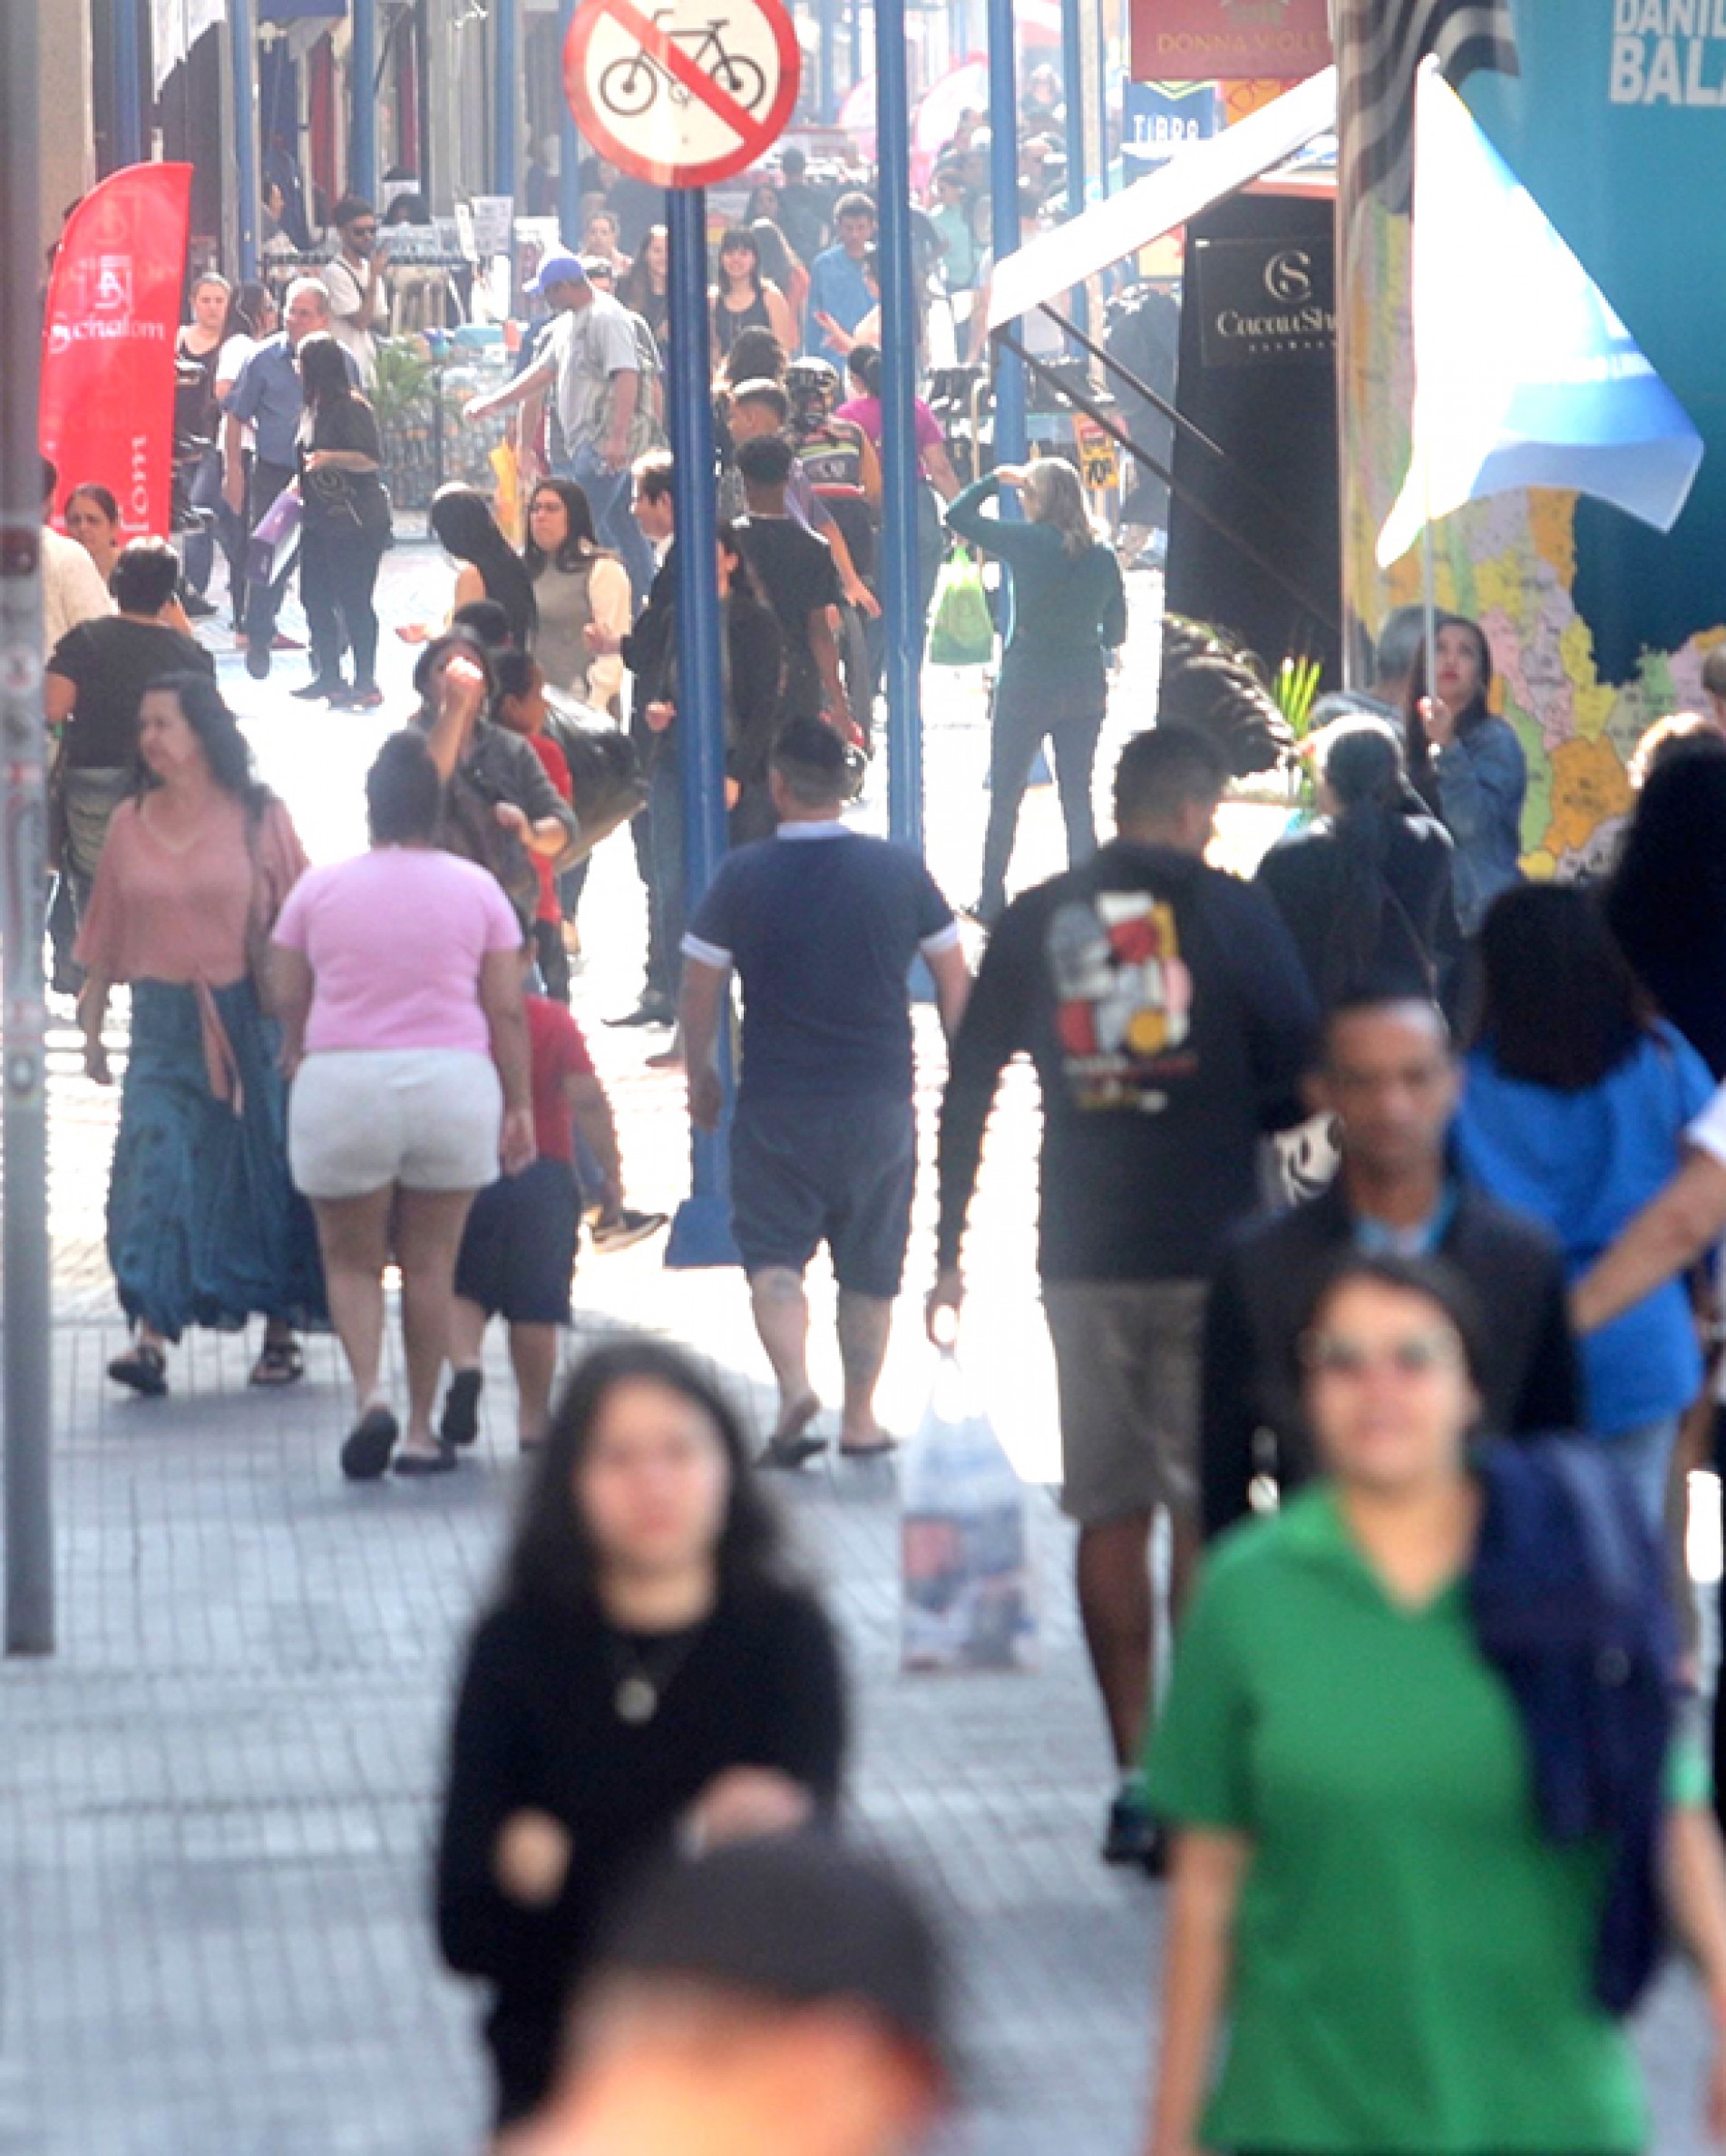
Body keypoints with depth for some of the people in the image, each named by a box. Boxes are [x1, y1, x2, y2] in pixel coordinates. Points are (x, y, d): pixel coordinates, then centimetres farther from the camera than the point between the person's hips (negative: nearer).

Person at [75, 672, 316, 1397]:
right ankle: (151, 1336, -19)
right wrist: (90, 1026, 9)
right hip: (162, 1026, 2)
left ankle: (280, 1333, 18)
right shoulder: (130, 823, 7)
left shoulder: (258, 818, -1)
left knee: (265, 1171, 4)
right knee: (153, 1164, -12)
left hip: (247, 1021, -2)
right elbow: (106, 937, 11)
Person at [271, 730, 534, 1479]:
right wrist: (519, 1104, 7)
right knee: (431, 1261, 9)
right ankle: (421, 1430, 11)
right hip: (451, 1081, 1)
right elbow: (506, 1009, 1)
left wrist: (295, 1054, 27)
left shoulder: (319, 889, 2)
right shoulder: (475, 890, 3)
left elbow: (289, 999, 7)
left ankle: (370, 1392, -15)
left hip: (343, 1082, -1)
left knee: (351, 1258, 9)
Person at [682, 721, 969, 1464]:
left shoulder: (742, 877, -6)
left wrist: (700, 1078, 12)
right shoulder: (900, 871, 0)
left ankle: (794, 1383, -21)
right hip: (880, 1104, 2)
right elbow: (954, 983, 5)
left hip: (777, 1105, -2)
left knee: (773, 1253, 2)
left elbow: (699, 991, -2)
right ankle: (860, 1418, 16)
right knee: (871, 1266, 12)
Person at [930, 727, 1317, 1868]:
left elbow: (967, 1088, 6)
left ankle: (1136, 1778, 7)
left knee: (1110, 1516, 8)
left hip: (1084, 1252, 3)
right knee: (1205, 1513, 2)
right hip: (1210, 1250, -3)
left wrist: (950, 1249, 11)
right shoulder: (1228, 910, -4)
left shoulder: (1036, 921, 5)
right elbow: (1303, 1072, -4)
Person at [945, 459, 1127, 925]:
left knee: (1004, 797, 9)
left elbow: (958, 516, -3)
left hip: (1029, 682, -4)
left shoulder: (1028, 543, -12)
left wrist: (995, 480, 9)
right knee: (1078, 797, 11)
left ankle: (991, 902, 12)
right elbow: (1116, 632, 6)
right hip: (1086, 686, 4)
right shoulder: (1103, 555, 0)